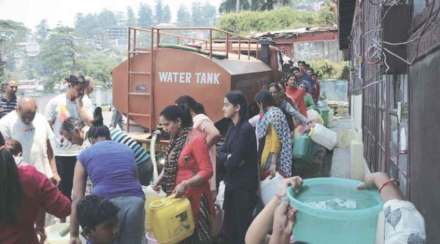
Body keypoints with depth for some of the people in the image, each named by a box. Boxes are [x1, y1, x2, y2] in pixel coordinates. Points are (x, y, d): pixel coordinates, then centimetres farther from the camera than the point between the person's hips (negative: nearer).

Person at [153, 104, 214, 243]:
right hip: (177, 194, 8)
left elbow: (207, 171, -21)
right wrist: (161, 178, 2)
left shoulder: (196, 139, -18)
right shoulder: (176, 138, 7)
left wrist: (185, 184, -30)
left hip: (193, 196, -8)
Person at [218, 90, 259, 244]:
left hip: (244, 187, -8)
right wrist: (229, 157, -13)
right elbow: (221, 153, 6)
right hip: (232, 184, 8)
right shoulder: (233, 128, 9)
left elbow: (234, 161, -23)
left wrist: (228, 159, -2)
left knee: (241, 228, 3)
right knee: (229, 227, 16)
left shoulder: (245, 129, -19)